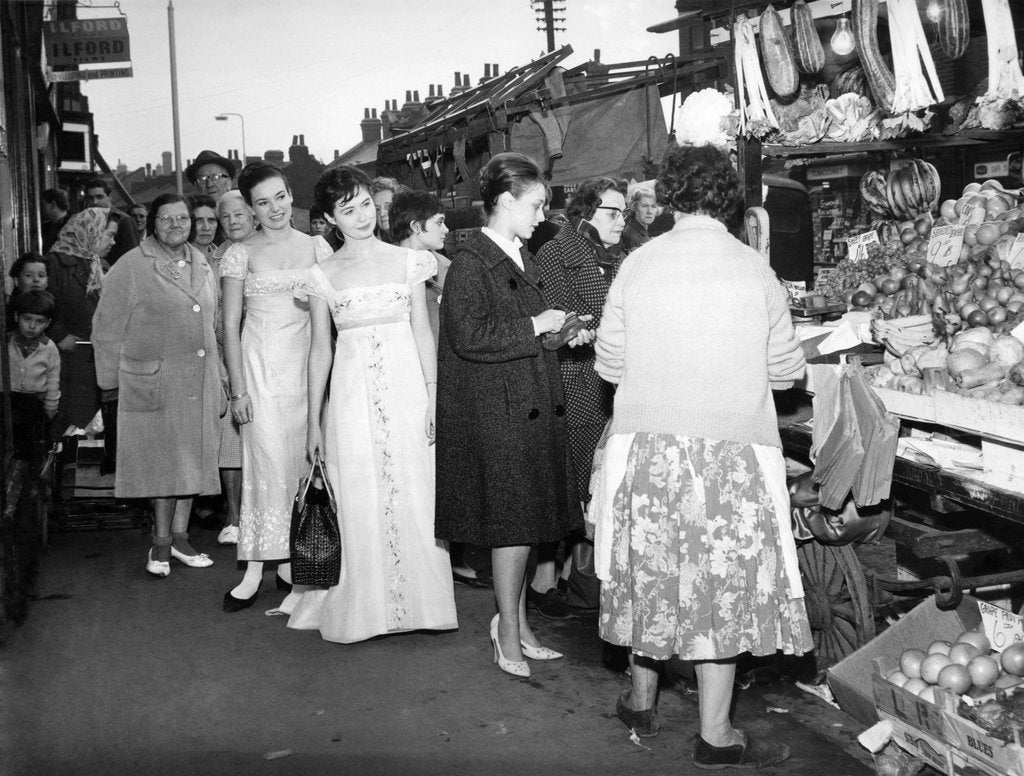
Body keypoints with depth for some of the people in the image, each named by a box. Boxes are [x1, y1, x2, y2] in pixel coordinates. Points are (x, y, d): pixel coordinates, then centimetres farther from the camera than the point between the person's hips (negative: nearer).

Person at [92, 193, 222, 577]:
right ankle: (161, 542, 11)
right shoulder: (131, 268, -7)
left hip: (199, 382, 6)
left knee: (192, 458, 9)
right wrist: (112, 383, -3)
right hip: (154, 382, -5)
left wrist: (218, 381, 17)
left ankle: (179, 536, 20)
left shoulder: (201, 265, 12)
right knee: (162, 460, -1)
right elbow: (107, 329, -4)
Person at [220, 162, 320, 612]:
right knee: (268, 462, -6)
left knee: (304, 460, 3)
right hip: (261, 365, -3)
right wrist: (238, 389, -6)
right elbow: (230, 325, 1)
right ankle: (256, 570, -1)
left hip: (308, 364, 3)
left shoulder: (316, 247, 9)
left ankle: (288, 559, 14)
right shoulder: (240, 254, 2)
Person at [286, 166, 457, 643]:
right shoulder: (324, 275, 5)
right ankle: (362, 608, 13)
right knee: (359, 503, 2)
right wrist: (314, 420, 6)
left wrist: (434, 396, -2)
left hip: (406, 389, 0)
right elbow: (320, 349, 7)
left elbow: (422, 332, 6)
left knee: (414, 495, 2)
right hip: (352, 395, 0)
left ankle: (417, 600, 15)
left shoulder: (407, 262, 6)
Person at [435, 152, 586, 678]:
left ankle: (515, 624, 24)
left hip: (531, 407, 8)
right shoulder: (470, 261, -12)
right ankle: (508, 631, 10)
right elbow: (470, 336, -22)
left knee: (523, 521, 12)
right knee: (513, 521, -3)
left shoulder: (522, 261, 16)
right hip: (497, 412, -8)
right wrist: (536, 326, -17)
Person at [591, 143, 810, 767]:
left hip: (646, 445, 2)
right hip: (733, 452, -2)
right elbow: (787, 369, 0)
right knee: (724, 577, 6)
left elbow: (609, 363, 1)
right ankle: (716, 735, 13)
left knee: (650, 569, 15)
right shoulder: (755, 269, -4)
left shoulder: (638, 265, -3)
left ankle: (642, 700, 31)